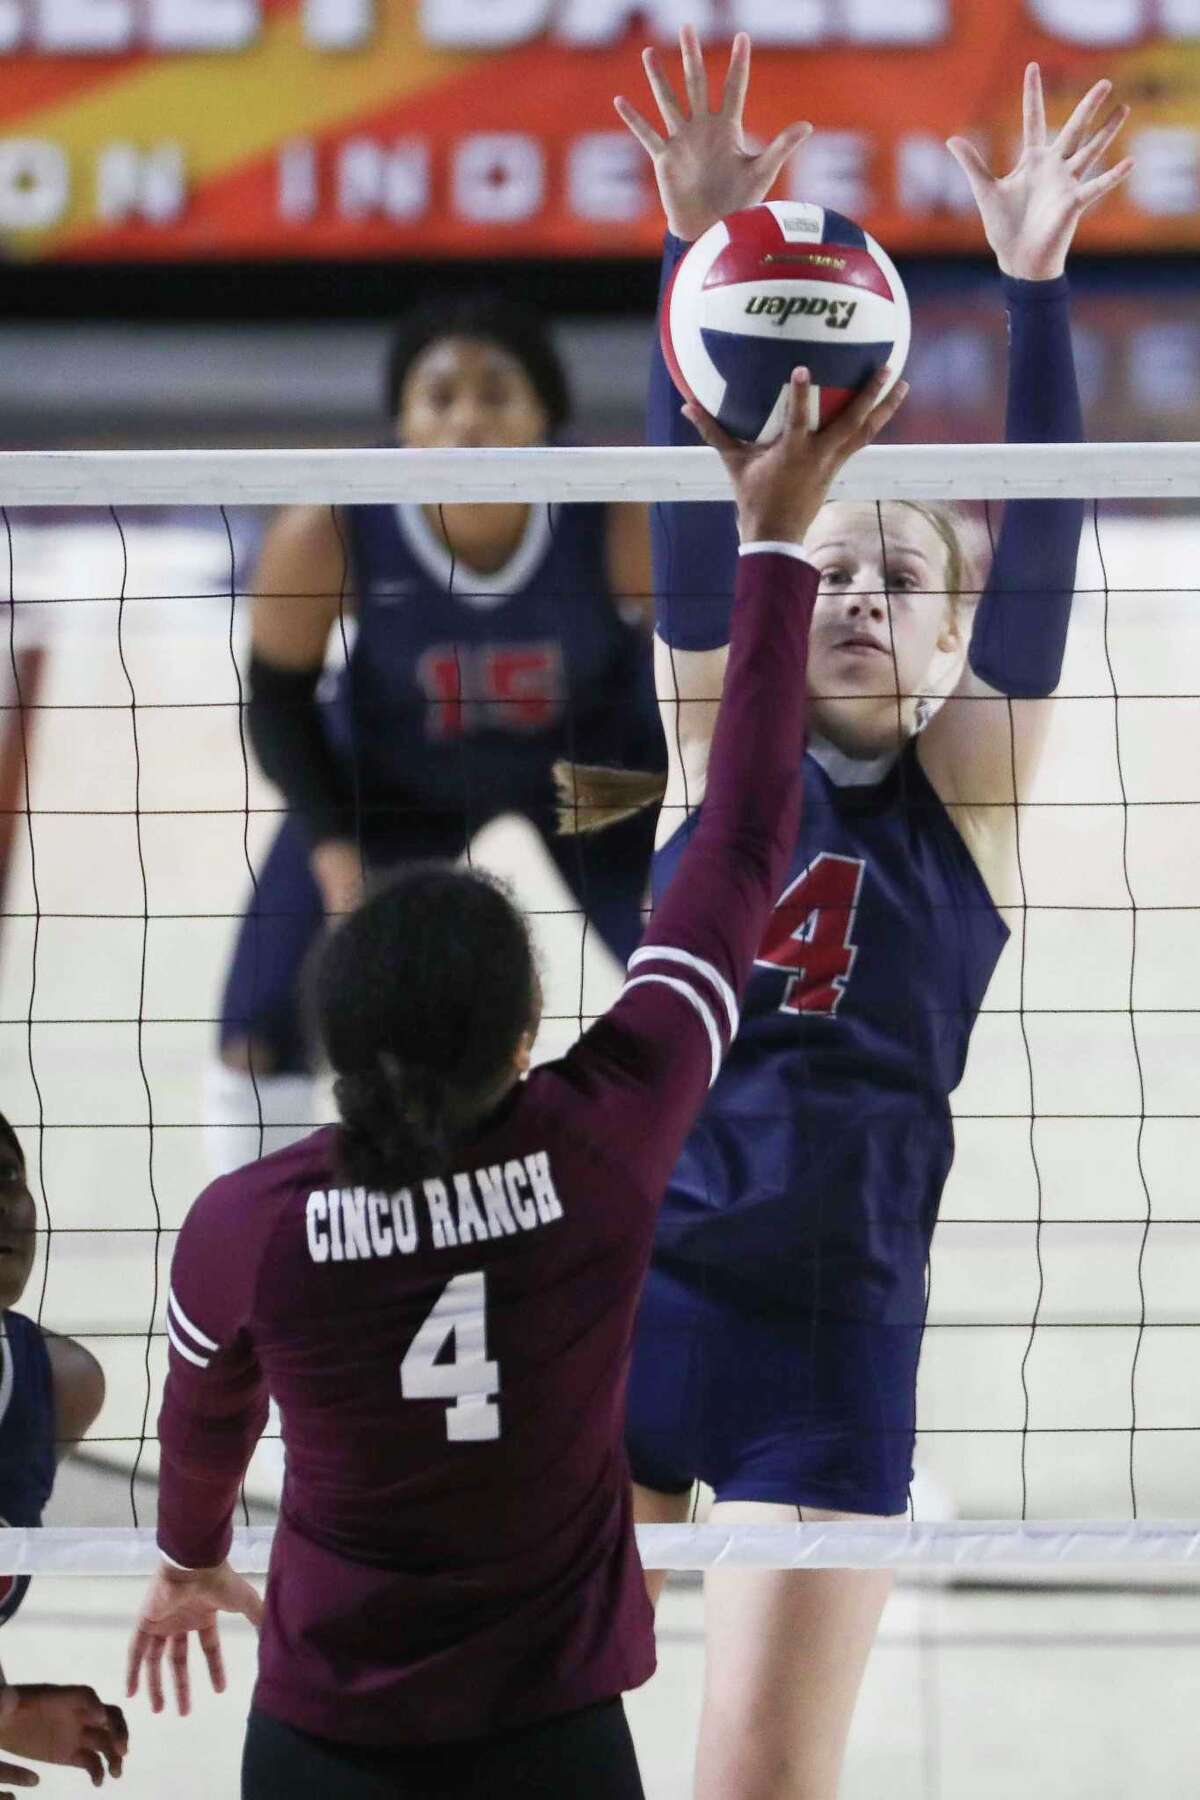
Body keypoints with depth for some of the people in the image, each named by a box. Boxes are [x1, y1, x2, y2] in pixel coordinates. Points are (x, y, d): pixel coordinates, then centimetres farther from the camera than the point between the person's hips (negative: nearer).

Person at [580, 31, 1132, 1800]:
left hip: (832, 1332, -1)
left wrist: (1033, 285, -17)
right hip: (623, 1283, 1)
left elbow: (1036, 540, -6)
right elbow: (696, 516, -4)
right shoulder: (722, 754, 7)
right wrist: (701, 252, -17)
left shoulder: (965, 793, 5)